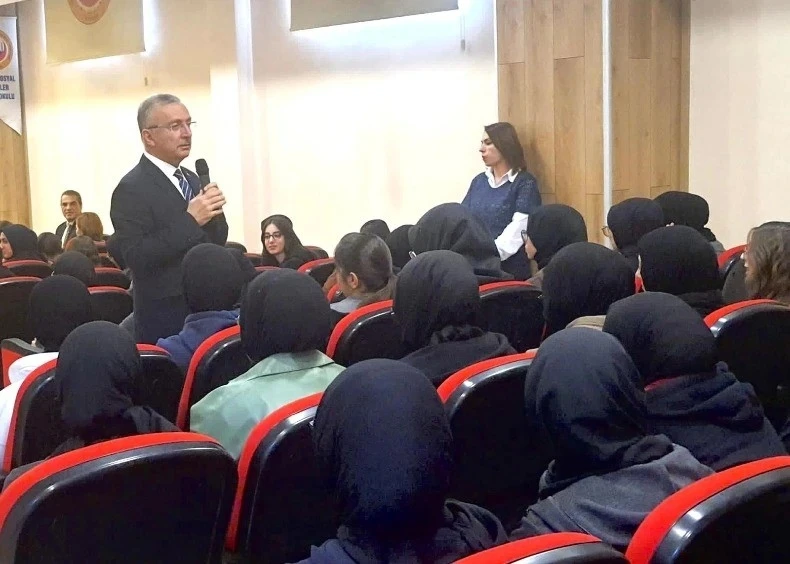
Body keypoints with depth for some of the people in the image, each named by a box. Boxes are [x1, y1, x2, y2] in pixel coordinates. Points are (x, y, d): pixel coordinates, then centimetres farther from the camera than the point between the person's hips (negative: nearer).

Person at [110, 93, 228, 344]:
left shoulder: (191, 179, 11)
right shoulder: (132, 188, -13)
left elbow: (215, 242, 13)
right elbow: (134, 257, -22)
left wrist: (214, 213, -7)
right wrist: (189, 221, -24)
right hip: (166, 319, -7)